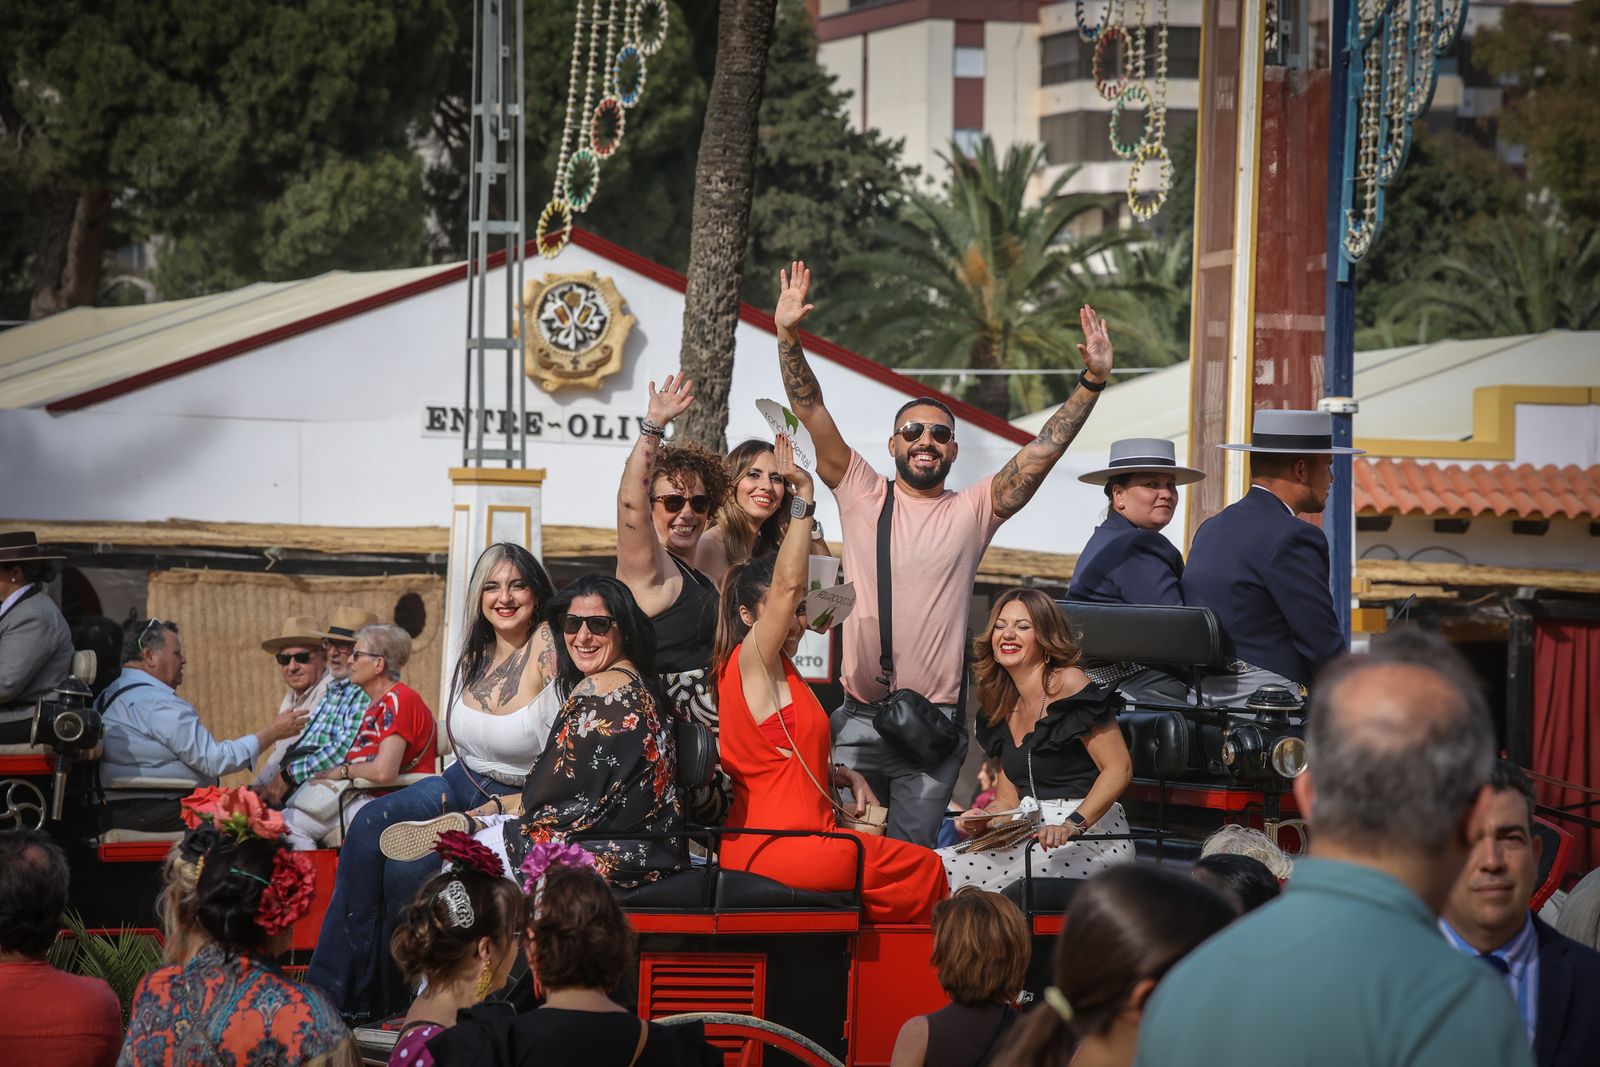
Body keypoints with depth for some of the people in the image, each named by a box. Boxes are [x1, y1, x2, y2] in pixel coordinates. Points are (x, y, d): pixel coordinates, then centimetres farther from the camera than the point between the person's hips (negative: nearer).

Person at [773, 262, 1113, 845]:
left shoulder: (973, 510, 5)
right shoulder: (862, 495, 5)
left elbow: (1042, 452, -3)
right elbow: (813, 413, -2)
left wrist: (1092, 381, -13)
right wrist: (788, 337, -14)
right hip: (858, 718, 0)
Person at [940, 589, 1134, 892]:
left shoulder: (1069, 684, -7)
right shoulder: (1005, 707, 18)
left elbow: (1119, 769, -14)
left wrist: (1072, 825, -26)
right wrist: (984, 818, -5)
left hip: (1090, 836, -7)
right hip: (1033, 836, 7)